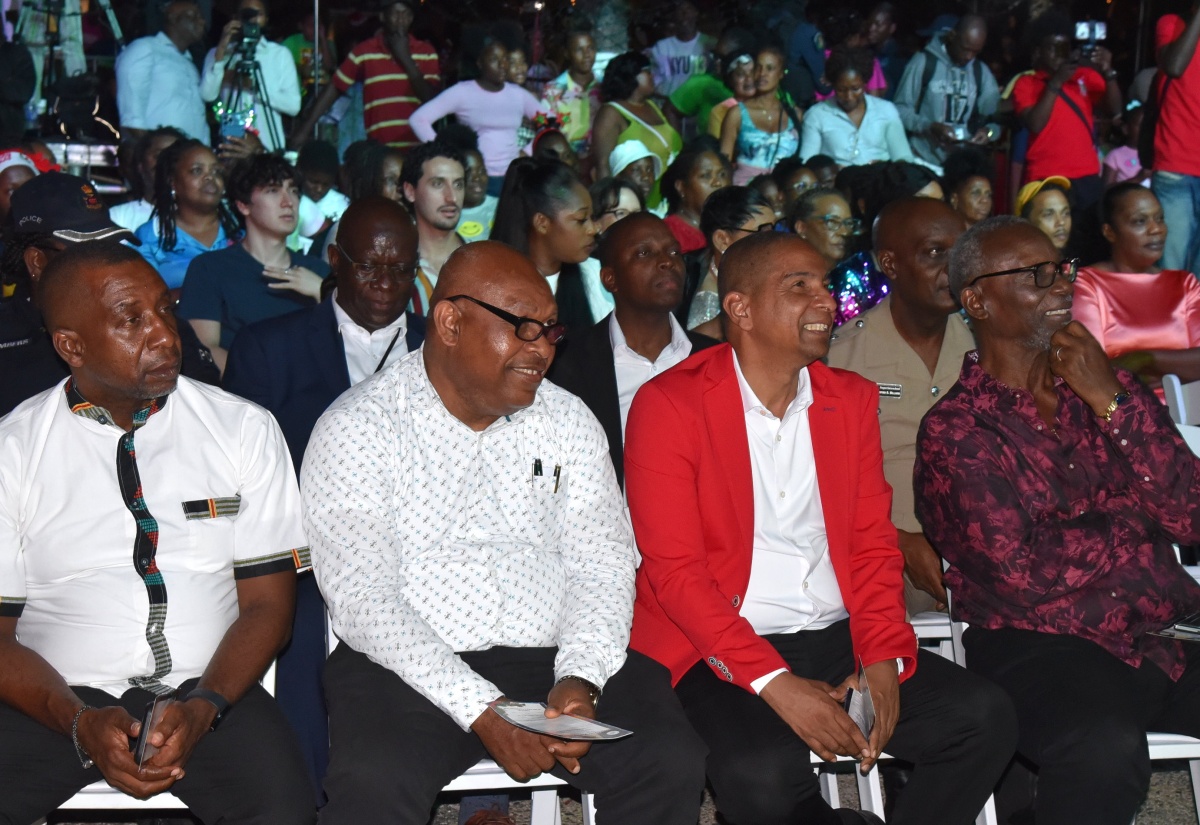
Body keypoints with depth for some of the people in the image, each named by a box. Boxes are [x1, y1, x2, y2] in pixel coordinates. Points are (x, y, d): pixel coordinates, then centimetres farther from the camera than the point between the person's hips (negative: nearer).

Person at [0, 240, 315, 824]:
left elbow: (268, 605, 3)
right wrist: (80, 724, -15)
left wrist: (202, 708, -14)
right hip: (59, 700, 1)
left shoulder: (246, 430, 4)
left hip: (208, 690, 0)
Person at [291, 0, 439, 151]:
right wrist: (304, 130, 1)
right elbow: (333, 90, 7)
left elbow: (430, 99, -3)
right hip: (379, 149, -1)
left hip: (418, 149, 1)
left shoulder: (426, 53, 5)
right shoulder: (364, 52, 4)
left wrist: (406, 58, -8)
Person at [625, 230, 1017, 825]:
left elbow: (873, 542, 11)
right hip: (724, 652, -5)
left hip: (840, 637, 5)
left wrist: (884, 658, -7)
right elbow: (675, 570, -11)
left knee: (984, 717, -17)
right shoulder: (668, 405, -5)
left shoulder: (852, 398, 13)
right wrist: (775, 683, -20)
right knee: (763, 774, -33)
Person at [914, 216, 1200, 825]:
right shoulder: (954, 431, -1)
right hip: (1036, 646, -5)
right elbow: (1021, 575, -11)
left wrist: (1112, 403, -5)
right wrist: (1132, 515, 4)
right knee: (1105, 749, -35)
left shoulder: (1107, 389, 15)